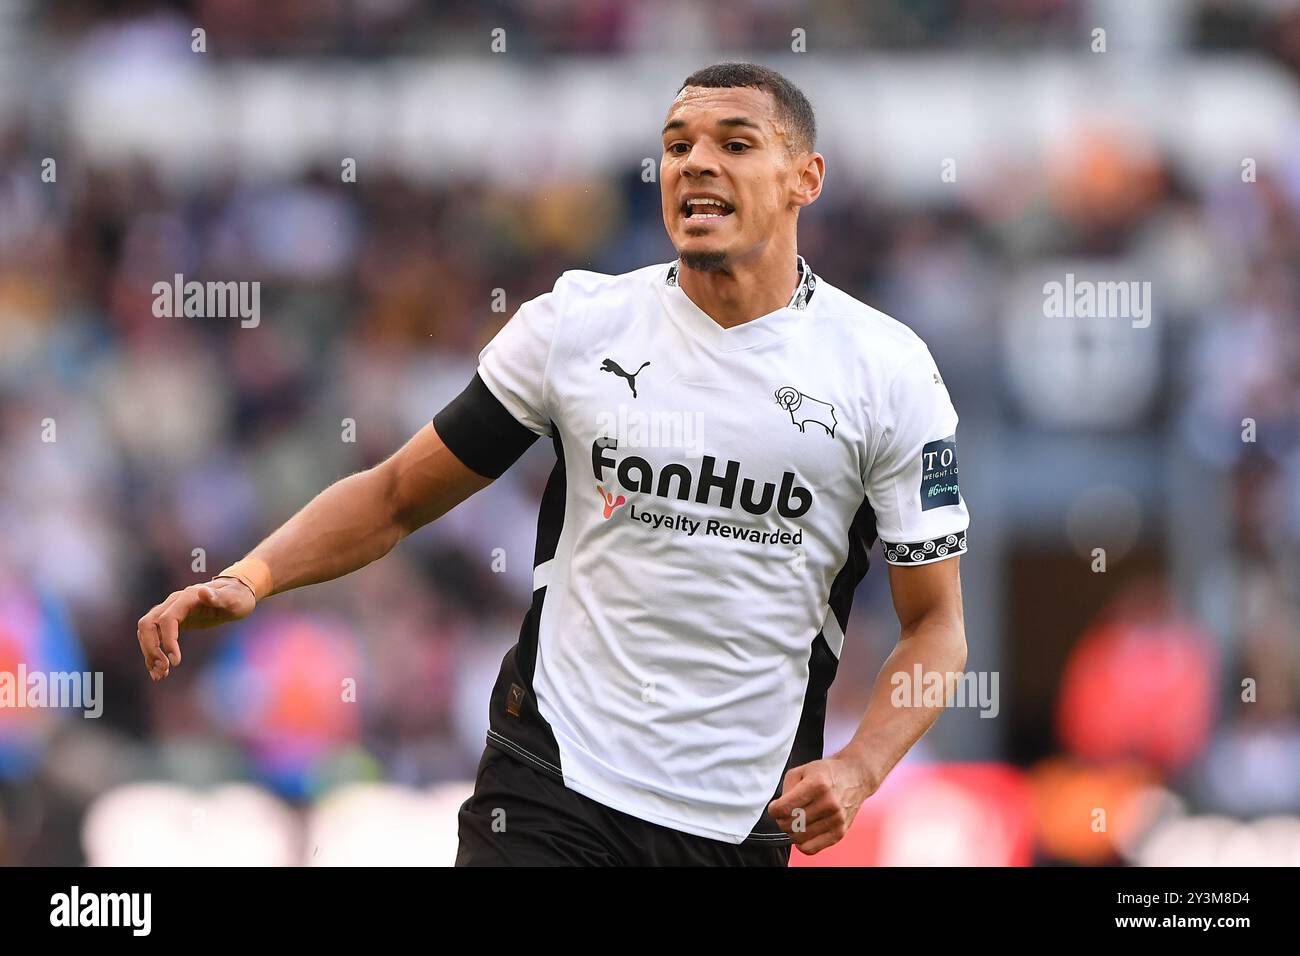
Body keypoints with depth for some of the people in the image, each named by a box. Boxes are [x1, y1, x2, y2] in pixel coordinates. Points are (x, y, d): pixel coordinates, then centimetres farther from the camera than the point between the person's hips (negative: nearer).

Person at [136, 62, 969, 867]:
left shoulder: (888, 369, -2)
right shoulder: (578, 322, 1)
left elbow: (935, 623, 2)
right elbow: (398, 497, 8)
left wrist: (859, 770, -15)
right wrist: (248, 579, -8)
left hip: (742, 821, 0)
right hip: (551, 778, 0)